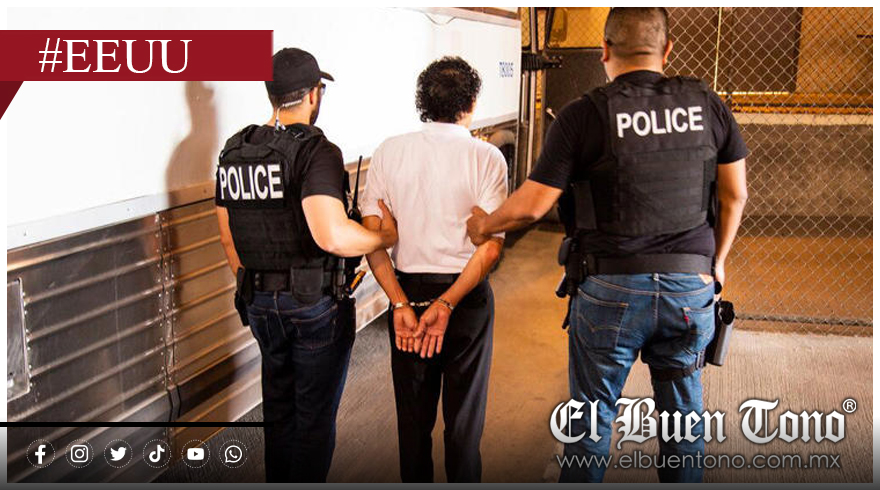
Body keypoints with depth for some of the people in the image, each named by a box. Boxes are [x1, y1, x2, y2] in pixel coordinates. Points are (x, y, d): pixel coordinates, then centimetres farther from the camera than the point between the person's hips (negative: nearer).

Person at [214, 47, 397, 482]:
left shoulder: (233, 153, 4)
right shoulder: (316, 151, -18)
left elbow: (228, 237, 12)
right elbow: (332, 236, -32)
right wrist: (384, 237, -15)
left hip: (260, 303, 7)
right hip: (316, 302, -7)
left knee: (278, 408, 22)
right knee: (315, 414, 9)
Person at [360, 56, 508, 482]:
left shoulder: (388, 152, -2)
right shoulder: (486, 157, -8)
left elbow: (370, 235, -8)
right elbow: (490, 246, -15)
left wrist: (401, 304, -12)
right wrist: (446, 305, -16)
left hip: (406, 292, 2)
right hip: (467, 297, -2)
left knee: (412, 415, 16)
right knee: (463, 415, 13)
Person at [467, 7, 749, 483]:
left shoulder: (583, 116, -10)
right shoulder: (707, 105, 1)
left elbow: (530, 205, -9)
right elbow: (735, 194, 9)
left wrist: (484, 225, 11)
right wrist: (717, 260, 23)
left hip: (609, 290, -3)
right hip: (690, 287, 3)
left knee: (592, 417, 13)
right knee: (683, 414, 18)